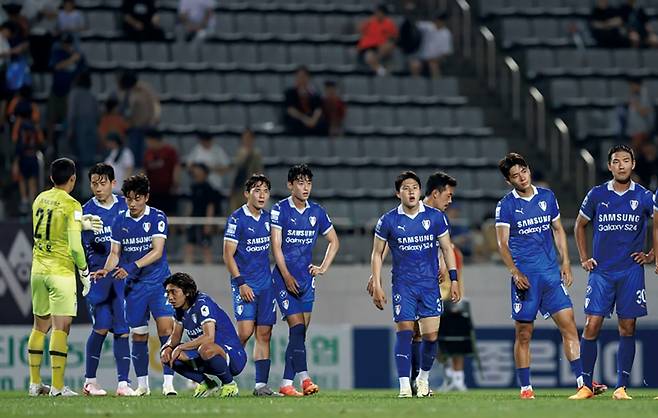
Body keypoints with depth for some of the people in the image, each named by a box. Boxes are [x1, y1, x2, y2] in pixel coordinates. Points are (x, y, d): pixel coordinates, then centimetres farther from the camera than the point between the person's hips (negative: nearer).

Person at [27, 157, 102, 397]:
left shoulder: (40, 200, 8)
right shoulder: (71, 205, -12)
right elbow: (75, 245, -15)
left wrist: (81, 224, 23)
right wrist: (85, 273, -3)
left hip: (38, 269, 6)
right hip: (61, 270, -6)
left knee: (40, 326, 15)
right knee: (61, 327, -5)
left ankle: (35, 383, 18)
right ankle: (57, 387, -8)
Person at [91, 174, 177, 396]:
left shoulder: (157, 218, -7)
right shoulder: (119, 222, 5)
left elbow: (157, 251, -15)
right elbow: (115, 253, 8)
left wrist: (132, 267, -25)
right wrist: (106, 271, -13)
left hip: (158, 283, -3)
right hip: (134, 286, 3)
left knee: (166, 328, -16)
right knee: (138, 335, 6)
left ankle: (168, 383, -15)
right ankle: (142, 385, 16)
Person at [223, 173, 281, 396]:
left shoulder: (267, 217, 10)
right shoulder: (237, 219, -8)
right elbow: (228, 255, -9)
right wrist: (241, 283, -15)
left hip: (266, 283, 6)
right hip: (244, 284, -6)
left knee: (264, 334, 3)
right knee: (245, 331, -16)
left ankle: (261, 384, 4)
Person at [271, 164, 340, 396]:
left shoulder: (317, 212, 8)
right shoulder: (280, 210, -5)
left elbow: (334, 241, 20)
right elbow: (276, 246, -9)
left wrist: (323, 268, 8)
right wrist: (287, 277, -15)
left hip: (306, 278, 5)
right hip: (285, 277, -5)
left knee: (300, 333, 3)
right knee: (297, 327, -15)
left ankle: (286, 383, 6)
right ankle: (305, 379, -21)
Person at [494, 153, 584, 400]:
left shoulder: (547, 197, 10)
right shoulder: (506, 205, -2)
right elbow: (502, 243, -7)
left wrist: (565, 263, 10)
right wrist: (514, 271, -20)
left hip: (551, 273, 3)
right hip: (525, 276, -3)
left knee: (568, 324, -5)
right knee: (523, 334, 0)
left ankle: (582, 382, -7)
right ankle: (525, 388, 7)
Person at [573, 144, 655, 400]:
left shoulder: (644, 197, 1)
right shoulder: (596, 195, 4)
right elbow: (579, 225, 18)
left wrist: (651, 255, 5)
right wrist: (584, 259, 11)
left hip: (631, 271, 0)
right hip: (601, 271, 0)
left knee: (627, 328, -1)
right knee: (591, 326, -7)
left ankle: (621, 387, 3)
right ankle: (586, 385, -1)